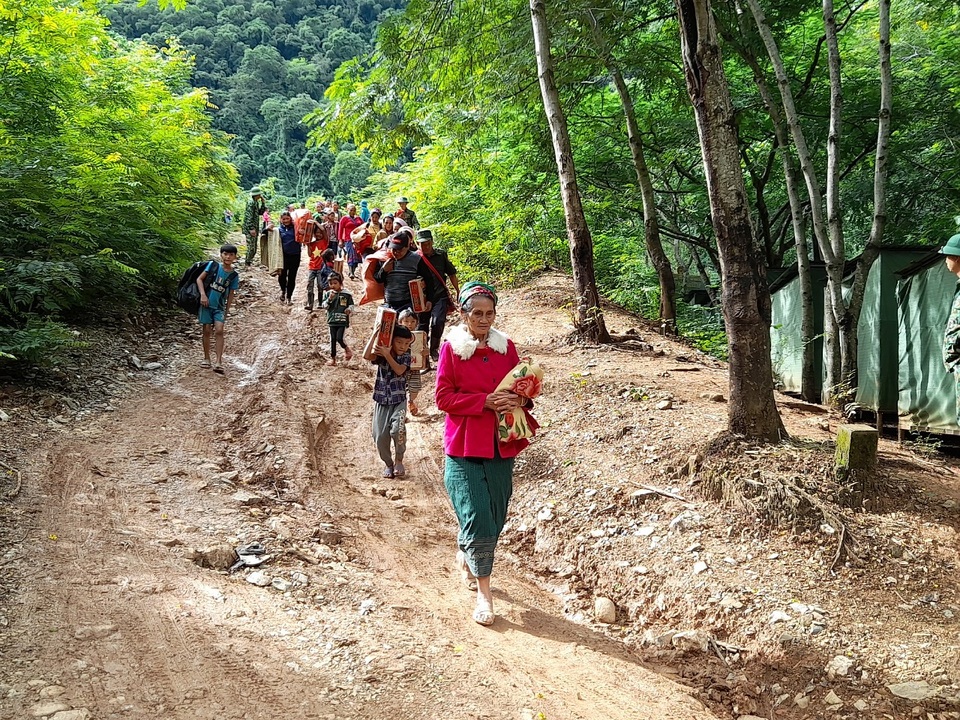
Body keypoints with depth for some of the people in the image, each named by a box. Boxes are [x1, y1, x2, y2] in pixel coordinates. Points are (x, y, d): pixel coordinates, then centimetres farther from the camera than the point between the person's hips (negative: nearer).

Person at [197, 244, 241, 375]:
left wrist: (226, 312, 7)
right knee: (207, 331, 4)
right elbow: (199, 279, -4)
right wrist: (203, 294, -17)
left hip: (220, 307, 1)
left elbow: (230, 295, 6)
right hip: (206, 304, -1)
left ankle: (219, 362, -14)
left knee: (219, 330, -12)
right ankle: (206, 359, 18)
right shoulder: (213, 266, -5)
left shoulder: (234, 276, 0)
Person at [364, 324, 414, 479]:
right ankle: (388, 463, 24)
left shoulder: (406, 356, -1)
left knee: (398, 429, -24)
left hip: (399, 401, -1)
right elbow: (366, 356, -22)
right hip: (381, 401, 2)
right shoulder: (381, 354, -2)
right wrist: (374, 336, -26)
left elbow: (399, 370, -20)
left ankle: (399, 460, 0)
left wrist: (387, 355, -27)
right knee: (380, 436, 1)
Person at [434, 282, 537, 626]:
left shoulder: (506, 347, 8)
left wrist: (518, 400, -9)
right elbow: (443, 397, -7)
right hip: (464, 448, -4)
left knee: (495, 520, 11)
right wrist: (485, 401, -18)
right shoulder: (451, 348, -3)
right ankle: (484, 594, 3)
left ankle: (465, 555, 42)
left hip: (500, 448, 4)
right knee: (478, 520, -10)